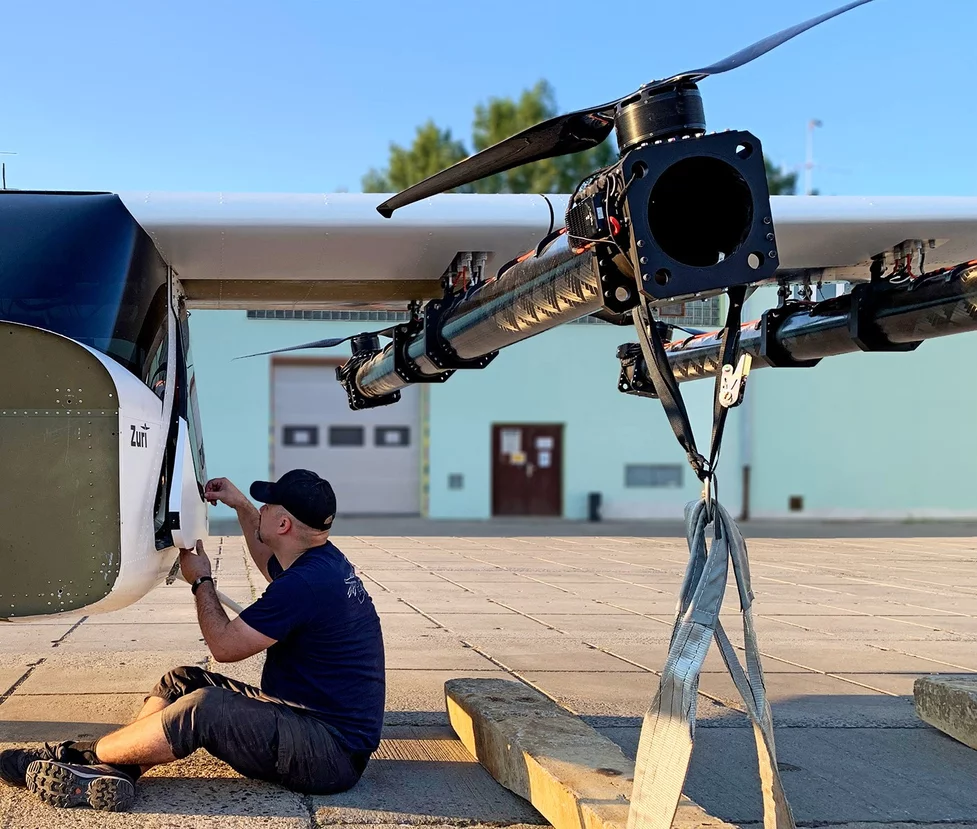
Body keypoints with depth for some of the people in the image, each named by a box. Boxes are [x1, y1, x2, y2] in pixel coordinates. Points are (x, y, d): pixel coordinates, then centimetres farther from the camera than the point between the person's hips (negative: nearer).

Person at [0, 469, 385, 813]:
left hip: (334, 753, -10)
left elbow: (224, 645, -14)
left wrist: (201, 581, 2)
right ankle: (112, 772, -10)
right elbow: (272, 566, 34)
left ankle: (81, 756, -9)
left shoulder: (307, 584, -25)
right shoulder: (323, 557, 6)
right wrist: (241, 506, 28)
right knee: (182, 682, 7)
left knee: (204, 708, -26)